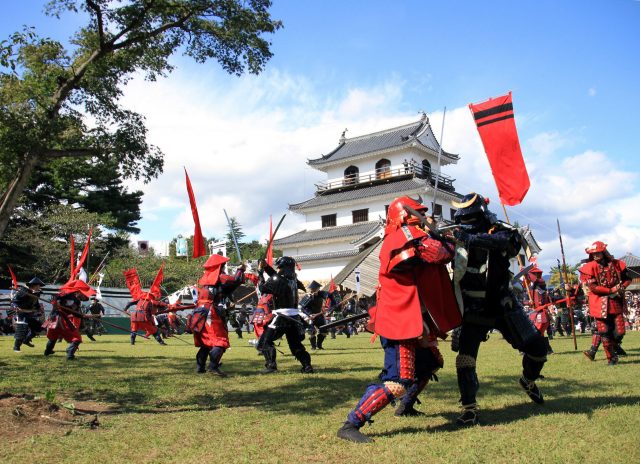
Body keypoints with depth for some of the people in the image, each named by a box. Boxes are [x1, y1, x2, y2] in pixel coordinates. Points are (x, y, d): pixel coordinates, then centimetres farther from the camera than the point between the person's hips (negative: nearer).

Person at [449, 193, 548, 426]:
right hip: (474, 309, 0)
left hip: (503, 306, 1)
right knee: (465, 355, -16)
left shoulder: (503, 232, -13)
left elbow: (501, 241, -37)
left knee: (537, 348, 3)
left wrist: (470, 239, -52)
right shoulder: (458, 238, -6)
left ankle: (528, 381, 36)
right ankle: (469, 408, -3)